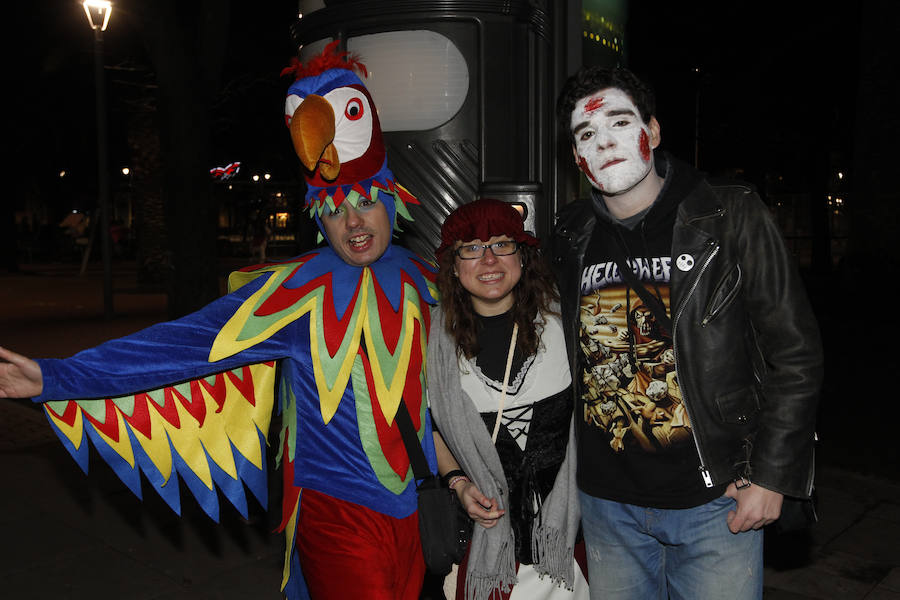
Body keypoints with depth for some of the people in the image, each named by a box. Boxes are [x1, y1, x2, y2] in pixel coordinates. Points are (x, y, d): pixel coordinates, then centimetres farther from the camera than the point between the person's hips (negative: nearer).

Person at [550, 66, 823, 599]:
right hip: (607, 501, 4)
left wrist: (771, 475, -9)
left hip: (716, 500, -3)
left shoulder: (730, 216, -9)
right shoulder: (570, 237, 1)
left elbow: (796, 353, -7)